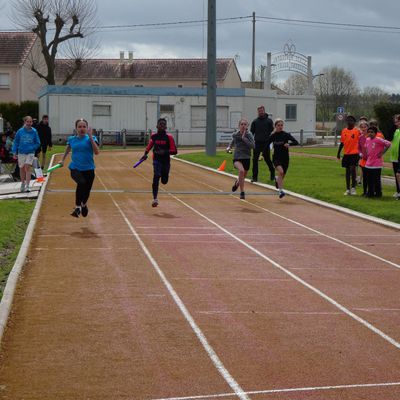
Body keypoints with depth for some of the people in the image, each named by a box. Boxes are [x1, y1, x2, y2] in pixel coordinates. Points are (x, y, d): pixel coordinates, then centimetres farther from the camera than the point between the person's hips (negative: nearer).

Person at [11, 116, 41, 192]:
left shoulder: (34, 131, -4)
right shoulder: (20, 131, -3)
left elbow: (37, 143, 3)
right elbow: (15, 142, 3)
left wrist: (31, 148, -13)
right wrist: (14, 152, -4)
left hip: (30, 153, -2)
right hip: (21, 153, 2)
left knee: (27, 168, -13)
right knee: (22, 169, 12)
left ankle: (27, 186, -13)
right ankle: (23, 184, 29)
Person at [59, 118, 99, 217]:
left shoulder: (91, 138, -3)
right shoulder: (71, 139, 4)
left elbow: (96, 152, -19)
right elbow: (68, 149, 27)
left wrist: (90, 137, -21)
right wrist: (62, 160, 28)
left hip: (88, 169, 1)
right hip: (75, 168, -1)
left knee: (87, 189, 8)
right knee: (81, 183, -31)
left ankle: (84, 204, 44)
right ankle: (77, 207, -24)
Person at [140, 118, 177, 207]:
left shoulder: (169, 137, -6)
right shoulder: (154, 136, 2)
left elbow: (174, 151, -9)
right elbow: (149, 145, 21)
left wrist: (165, 151, -23)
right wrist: (145, 154, 7)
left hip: (166, 161, 0)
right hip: (157, 160, 0)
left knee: (164, 181, 10)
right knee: (156, 177, -22)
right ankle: (155, 198, -23)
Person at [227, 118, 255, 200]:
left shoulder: (249, 135, -8)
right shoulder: (235, 135, -1)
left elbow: (253, 145, -22)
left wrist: (244, 138, -23)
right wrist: (229, 147, 6)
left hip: (246, 158, 1)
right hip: (237, 158, -1)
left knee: (243, 176, 15)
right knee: (241, 170, -30)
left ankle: (237, 183, 55)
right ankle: (242, 193, -22)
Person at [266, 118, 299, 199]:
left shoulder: (286, 135, -5)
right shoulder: (273, 136, -2)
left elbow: (296, 142, -12)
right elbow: (267, 145, 10)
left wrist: (289, 144, -30)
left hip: (285, 158, 2)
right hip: (276, 158, -1)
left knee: (282, 176, 12)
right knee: (281, 172, -27)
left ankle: (277, 180, 50)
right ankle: (281, 191, -25)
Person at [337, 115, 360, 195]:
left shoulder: (357, 131, -5)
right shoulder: (344, 131, 8)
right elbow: (342, 143, 13)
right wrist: (338, 153, 11)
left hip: (354, 153, -5)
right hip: (346, 153, 5)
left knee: (352, 169, -14)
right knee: (347, 170, 9)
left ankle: (353, 187, -1)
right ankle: (348, 189, 15)